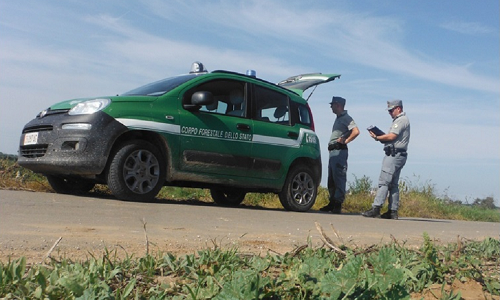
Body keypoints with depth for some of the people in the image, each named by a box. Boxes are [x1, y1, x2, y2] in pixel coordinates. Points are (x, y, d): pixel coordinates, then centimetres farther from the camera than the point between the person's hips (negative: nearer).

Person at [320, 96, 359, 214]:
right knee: (331, 178, 11)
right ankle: (332, 203, 17)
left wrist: (345, 141, -14)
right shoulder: (338, 118, 21)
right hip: (333, 151, 10)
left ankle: (338, 204, -9)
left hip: (339, 151, -10)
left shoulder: (346, 118, -8)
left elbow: (356, 131, -21)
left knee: (339, 178, -10)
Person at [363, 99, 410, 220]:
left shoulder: (401, 120, -9)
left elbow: (391, 136, -18)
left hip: (394, 155, -11)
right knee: (393, 184, 9)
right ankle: (393, 211, 11)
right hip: (396, 155, 11)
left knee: (383, 182, -13)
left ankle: (376, 208, -15)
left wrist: (377, 137, -6)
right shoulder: (399, 120, 23)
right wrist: (380, 137, 5)